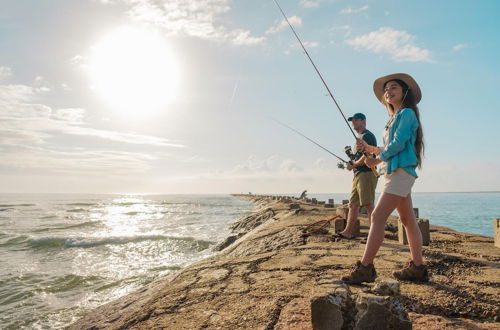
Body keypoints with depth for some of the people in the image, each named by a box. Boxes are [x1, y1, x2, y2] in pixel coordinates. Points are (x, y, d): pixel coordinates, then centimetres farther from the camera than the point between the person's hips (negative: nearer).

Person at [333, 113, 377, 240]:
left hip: (366, 174, -10)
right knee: (353, 205, 10)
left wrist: (353, 165, -7)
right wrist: (351, 159, 11)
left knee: (368, 205, -12)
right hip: (358, 175, 10)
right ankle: (348, 232, 16)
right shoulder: (360, 137, 24)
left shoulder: (367, 135, -7)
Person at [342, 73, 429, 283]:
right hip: (395, 172, 10)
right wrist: (369, 148, 6)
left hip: (401, 172, -10)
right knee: (408, 220, 10)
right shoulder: (394, 118, 22)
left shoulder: (407, 113, -5)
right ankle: (417, 268, 18)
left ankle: (365, 268, -14)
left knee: (378, 217, -15)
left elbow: (398, 144, -16)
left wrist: (377, 160, -5)